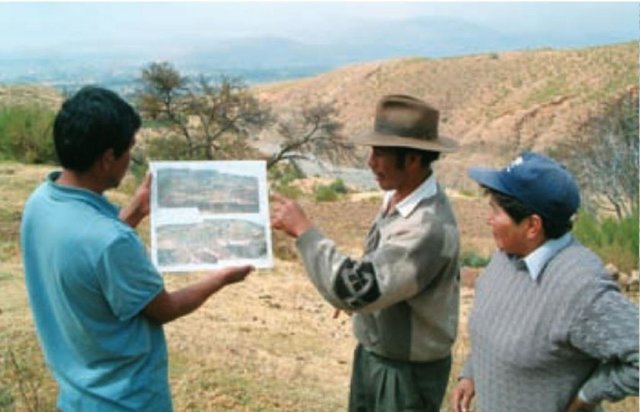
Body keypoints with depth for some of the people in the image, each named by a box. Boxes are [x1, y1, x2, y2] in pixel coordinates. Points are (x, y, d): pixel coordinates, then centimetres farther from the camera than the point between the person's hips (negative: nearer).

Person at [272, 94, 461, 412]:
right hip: (372, 354, 8)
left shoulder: (429, 227, -33)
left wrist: (303, 230, -29)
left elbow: (355, 290, -36)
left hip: (408, 370, -8)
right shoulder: (397, 197, -4)